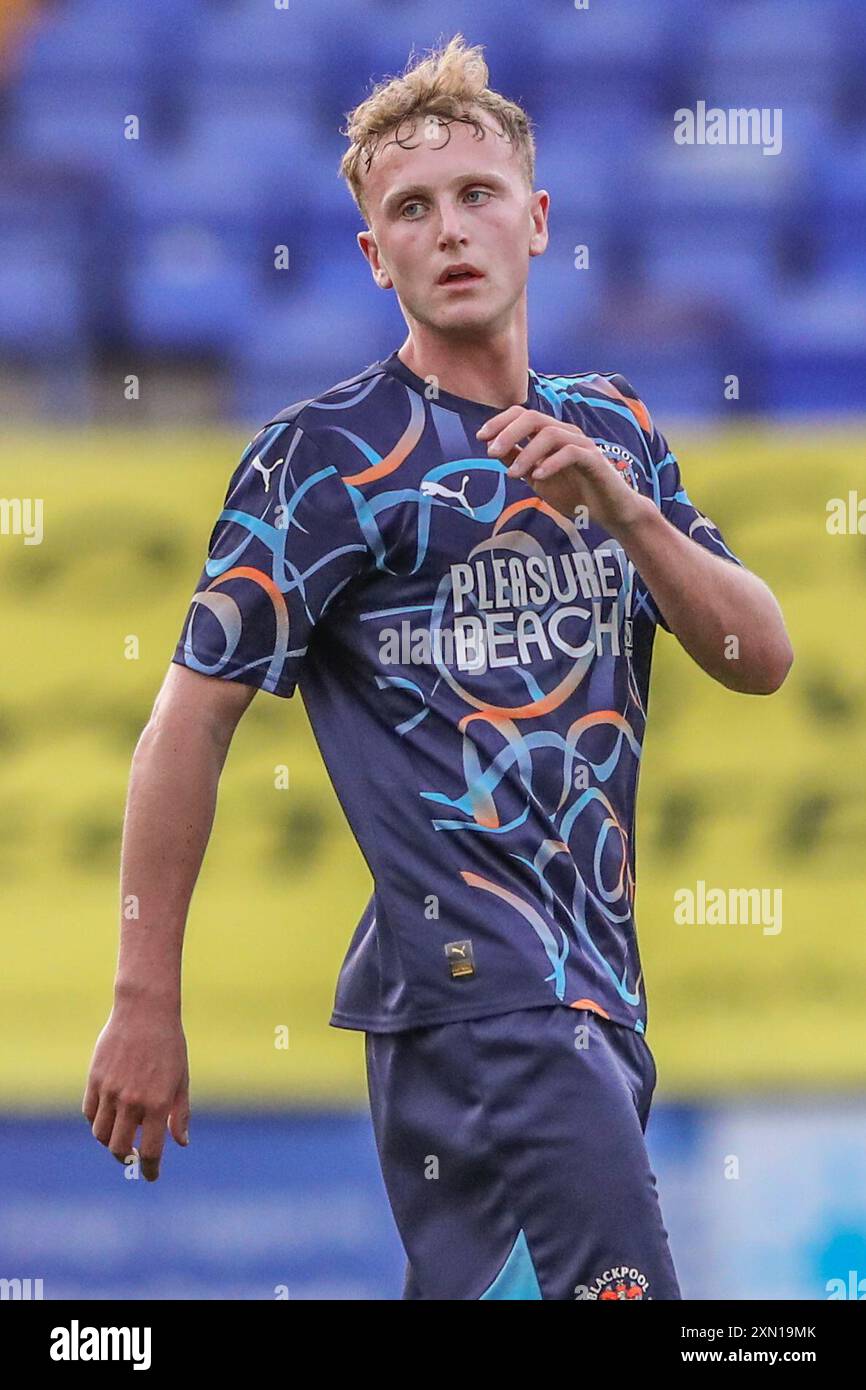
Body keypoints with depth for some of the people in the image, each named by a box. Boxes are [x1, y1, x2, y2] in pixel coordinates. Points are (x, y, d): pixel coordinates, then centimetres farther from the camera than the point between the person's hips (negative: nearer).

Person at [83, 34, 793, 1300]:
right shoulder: (328, 455, -3)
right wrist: (145, 1007, -6)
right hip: (472, 984, -7)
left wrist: (622, 507, -10)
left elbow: (760, 660, 9)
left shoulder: (613, 429, 16)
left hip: (598, 993, 7)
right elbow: (193, 719, -4)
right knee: (623, 1287, -19)